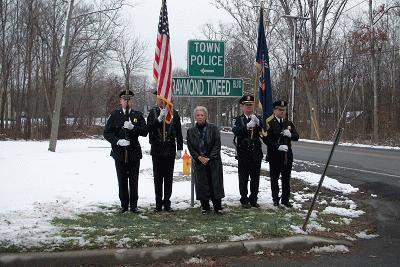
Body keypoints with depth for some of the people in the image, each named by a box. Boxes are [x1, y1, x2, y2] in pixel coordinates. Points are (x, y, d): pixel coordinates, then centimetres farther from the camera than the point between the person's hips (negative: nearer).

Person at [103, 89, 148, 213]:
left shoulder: (138, 115, 6)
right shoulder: (114, 115, 5)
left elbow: (145, 132, -2)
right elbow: (107, 132, 1)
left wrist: (133, 127, -17)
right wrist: (117, 141, -15)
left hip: (134, 153, 0)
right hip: (119, 153, 0)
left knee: (133, 180, 3)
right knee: (122, 180, 6)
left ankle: (133, 205, 12)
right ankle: (124, 204, 16)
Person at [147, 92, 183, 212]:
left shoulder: (174, 113, 4)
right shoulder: (153, 112, 4)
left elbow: (179, 133, 4)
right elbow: (148, 128, -8)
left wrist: (179, 149, 0)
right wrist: (159, 119, -20)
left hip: (170, 150, 0)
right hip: (157, 150, 0)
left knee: (168, 178, 4)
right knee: (158, 178, 4)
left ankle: (167, 203, 12)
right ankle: (158, 204, 11)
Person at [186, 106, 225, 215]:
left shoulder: (213, 128, 0)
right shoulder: (191, 131, 5)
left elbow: (217, 145, -4)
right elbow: (190, 147, 3)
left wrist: (209, 158, -11)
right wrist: (199, 158, -9)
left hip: (213, 161, -1)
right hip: (198, 162, 2)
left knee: (215, 183, -2)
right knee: (202, 185, 2)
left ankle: (217, 207, 5)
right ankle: (205, 207, 14)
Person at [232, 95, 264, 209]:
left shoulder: (258, 118, 8)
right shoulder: (238, 119, 2)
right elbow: (235, 130, -18)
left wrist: (257, 122, -27)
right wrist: (248, 126, -32)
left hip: (256, 153, 2)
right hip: (243, 153, -2)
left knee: (255, 178, 9)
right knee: (243, 178, 2)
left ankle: (253, 199, 20)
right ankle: (244, 200, 12)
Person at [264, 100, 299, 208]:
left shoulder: (289, 123, 12)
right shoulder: (270, 124, -5)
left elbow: (296, 137, 4)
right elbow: (267, 140, -12)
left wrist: (290, 134, -17)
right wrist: (278, 146, -22)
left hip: (287, 155, 4)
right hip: (274, 155, -4)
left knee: (286, 179, 8)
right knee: (274, 178, 5)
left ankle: (285, 199, 17)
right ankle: (275, 199, 17)